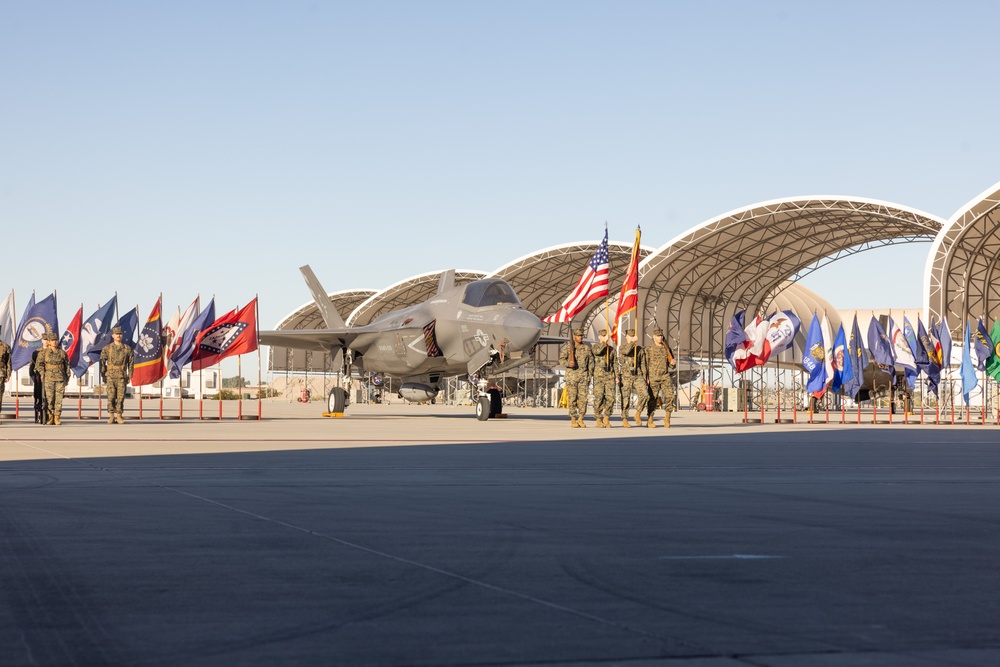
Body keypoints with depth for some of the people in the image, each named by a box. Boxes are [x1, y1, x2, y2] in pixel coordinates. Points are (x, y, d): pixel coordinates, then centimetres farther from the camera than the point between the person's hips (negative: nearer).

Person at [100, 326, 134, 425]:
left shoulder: (127, 349, 6)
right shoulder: (107, 348, 3)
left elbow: (131, 362, 10)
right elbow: (102, 362, 4)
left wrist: (129, 376, 5)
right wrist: (103, 375, -1)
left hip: (122, 377, 1)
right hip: (110, 376, -1)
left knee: (121, 397, -2)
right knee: (111, 396, -4)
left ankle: (119, 416, 4)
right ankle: (111, 417, 1)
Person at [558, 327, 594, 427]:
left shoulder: (587, 348, 5)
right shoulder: (567, 347, -2)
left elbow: (591, 362, 10)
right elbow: (561, 360, -2)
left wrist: (590, 377, 6)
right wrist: (568, 364, -23)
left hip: (583, 375, 2)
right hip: (571, 375, -2)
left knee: (583, 398, -3)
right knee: (572, 398, -2)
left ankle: (580, 420, 7)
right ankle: (573, 420, 6)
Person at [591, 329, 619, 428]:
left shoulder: (612, 350, 16)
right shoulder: (595, 347, 8)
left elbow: (615, 364, 13)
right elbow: (597, 352, -18)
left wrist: (617, 376, 3)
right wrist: (604, 342, -15)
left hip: (610, 377, 3)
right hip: (599, 376, -3)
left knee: (610, 398, -5)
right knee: (599, 398, -8)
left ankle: (606, 418, 9)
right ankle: (599, 420, 1)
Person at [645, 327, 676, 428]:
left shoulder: (667, 349, 10)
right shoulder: (649, 350, 0)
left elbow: (671, 366, 15)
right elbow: (645, 365, 0)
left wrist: (673, 363, -9)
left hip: (665, 377, 2)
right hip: (653, 378, -2)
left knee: (670, 395, -14)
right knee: (653, 399, 0)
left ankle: (667, 418, -2)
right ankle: (649, 421, 11)